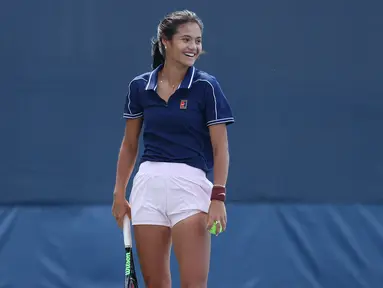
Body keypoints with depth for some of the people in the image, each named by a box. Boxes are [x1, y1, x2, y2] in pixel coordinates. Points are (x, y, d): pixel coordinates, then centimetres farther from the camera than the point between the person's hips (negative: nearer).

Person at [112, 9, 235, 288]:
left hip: (190, 184, -3)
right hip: (148, 183, 3)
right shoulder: (140, 86, 7)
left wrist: (218, 197, -14)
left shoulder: (206, 86, -3)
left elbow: (220, 147, -5)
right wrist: (119, 193, 12)